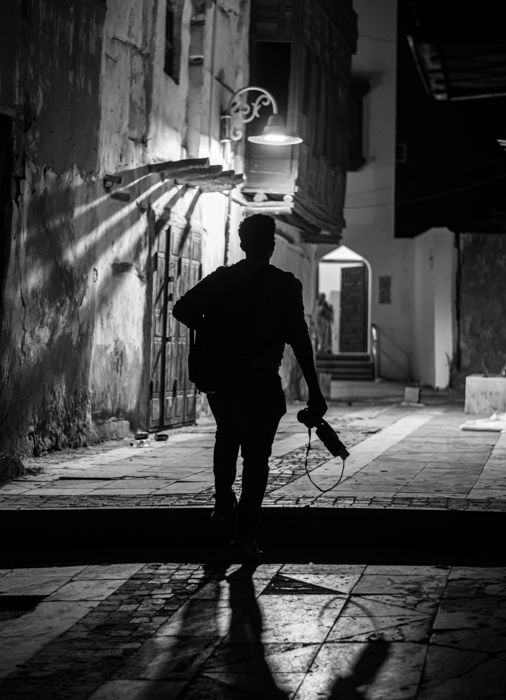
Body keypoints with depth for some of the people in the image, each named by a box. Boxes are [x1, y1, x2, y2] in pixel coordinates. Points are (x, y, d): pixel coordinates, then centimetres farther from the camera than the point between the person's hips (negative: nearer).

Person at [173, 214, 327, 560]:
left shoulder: (221, 278, 4)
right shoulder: (284, 285, -6)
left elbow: (182, 309, 4)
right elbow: (300, 340, -10)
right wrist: (314, 391, -7)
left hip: (217, 379, 4)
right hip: (259, 384, -4)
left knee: (228, 434, 29)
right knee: (256, 455, 4)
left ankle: (224, 503, 26)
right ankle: (245, 531, -3)